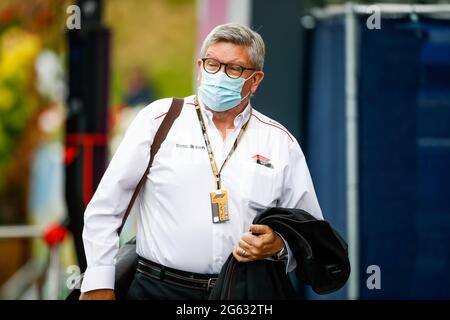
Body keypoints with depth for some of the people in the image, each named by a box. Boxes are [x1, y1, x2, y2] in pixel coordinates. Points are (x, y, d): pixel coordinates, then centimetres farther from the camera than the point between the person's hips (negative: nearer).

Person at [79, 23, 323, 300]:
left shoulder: (281, 142, 7)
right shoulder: (159, 119, 2)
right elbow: (105, 207, 4)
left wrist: (280, 246, -10)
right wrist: (98, 284, -2)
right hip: (159, 289, -3)